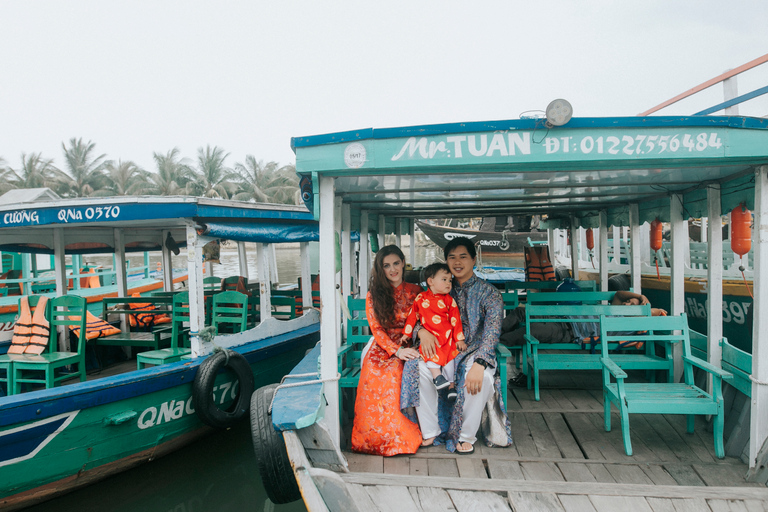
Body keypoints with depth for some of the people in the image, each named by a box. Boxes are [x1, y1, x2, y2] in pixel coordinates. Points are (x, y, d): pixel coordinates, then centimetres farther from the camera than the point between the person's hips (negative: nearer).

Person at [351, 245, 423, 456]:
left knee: (394, 373, -33)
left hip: (407, 348, 0)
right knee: (375, 374, -32)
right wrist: (397, 350, -16)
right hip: (382, 349, 0)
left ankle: (404, 437, -16)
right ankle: (378, 438, -12)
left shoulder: (414, 291, 11)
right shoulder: (374, 295, 7)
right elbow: (376, 329, -1)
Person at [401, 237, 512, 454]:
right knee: (418, 366, -27)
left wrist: (479, 364, -33)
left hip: (475, 352, -3)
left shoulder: (489, 293, -2)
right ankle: (430, 432, -12)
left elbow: (492, 330, -16)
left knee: (482, 377, -36)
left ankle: (466, 436, -12)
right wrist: (422, 331, -20)